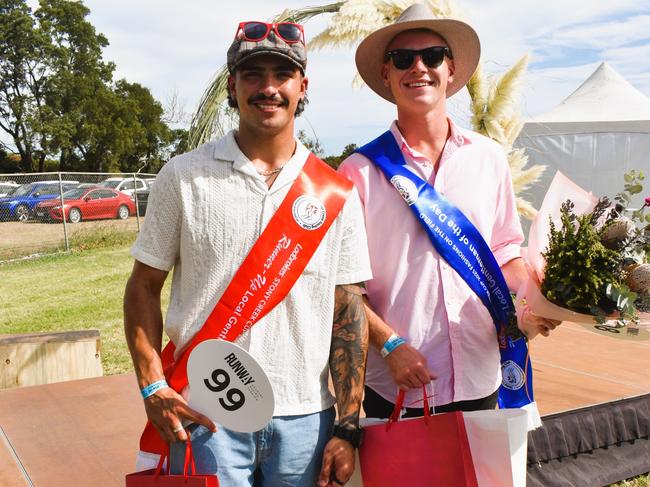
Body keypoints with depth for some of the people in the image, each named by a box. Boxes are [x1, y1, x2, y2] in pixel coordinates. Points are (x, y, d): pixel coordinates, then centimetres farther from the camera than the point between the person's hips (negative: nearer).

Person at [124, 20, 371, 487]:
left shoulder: (337, 193, 1)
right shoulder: (184, 177, -1)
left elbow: (349, 312, 2)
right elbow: (144, 288, 4)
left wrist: (348, 428, -1)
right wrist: (153, 388, -8)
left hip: (305, 419, 2)